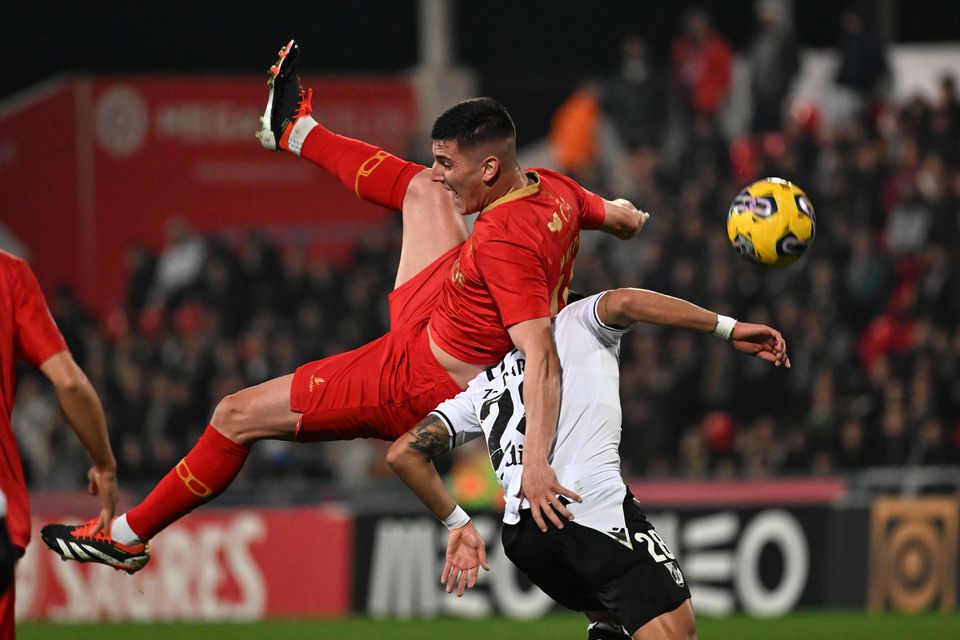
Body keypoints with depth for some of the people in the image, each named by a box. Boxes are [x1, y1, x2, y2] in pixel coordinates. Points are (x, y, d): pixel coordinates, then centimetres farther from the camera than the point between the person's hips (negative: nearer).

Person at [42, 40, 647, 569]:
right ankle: (297, 131, 50)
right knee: (419, 187, 23)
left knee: (236, 416, 1)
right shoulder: (553, 188, -12)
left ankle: (128, 535, 19)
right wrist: (626, 214, 34)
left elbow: (541, 359, -42)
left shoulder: (505, 244, -37)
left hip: (413, 386, -9)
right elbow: (620, 216, 10)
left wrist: (536, 462, -49)